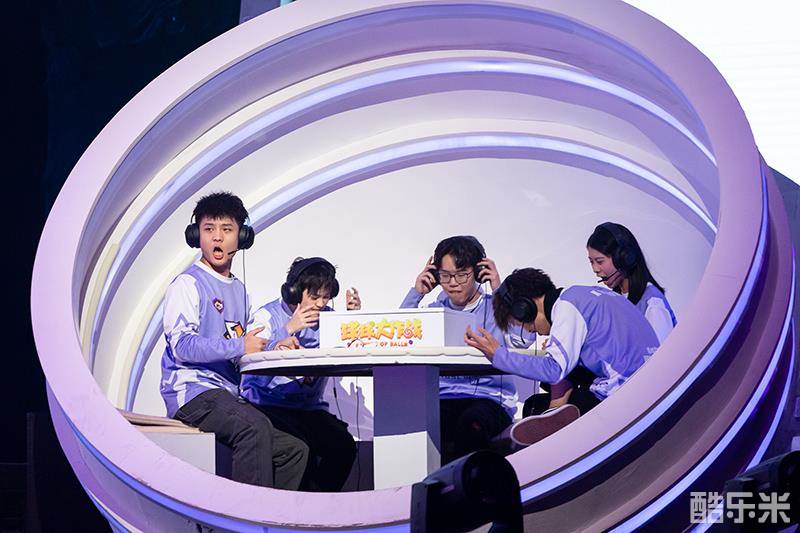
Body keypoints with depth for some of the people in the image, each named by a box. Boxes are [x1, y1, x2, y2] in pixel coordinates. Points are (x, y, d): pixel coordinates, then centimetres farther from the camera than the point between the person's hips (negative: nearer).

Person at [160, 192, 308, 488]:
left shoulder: (238, 289, 22)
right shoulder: (188, 284, -4)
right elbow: (182, 345, -17)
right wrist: (239, 346, -20)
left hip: (227, 396, 9)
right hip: (193, 392, -9)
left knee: (294, 450, 3)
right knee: (255, 426, -34)